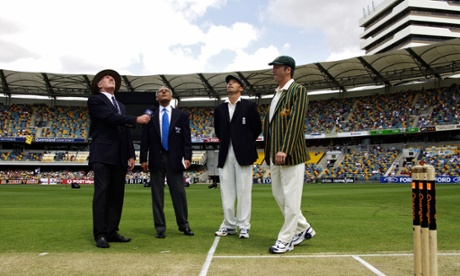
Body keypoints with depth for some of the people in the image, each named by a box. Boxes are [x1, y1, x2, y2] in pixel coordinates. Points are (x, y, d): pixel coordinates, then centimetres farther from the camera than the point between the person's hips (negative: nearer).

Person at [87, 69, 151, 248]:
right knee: (102, 193, -8)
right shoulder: (95, 100, 2)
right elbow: (110, 117, -16)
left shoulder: (121, 106, 24)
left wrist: (131, 155, 11)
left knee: (117, 195, 6)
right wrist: (136, 119, -20)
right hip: (103, 155, -7)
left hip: (120, 157, 7)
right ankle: (100, 234, -5)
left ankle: (112, 232, 13)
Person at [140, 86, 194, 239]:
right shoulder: (150, 115, 7)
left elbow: (186, 138, 2)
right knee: (157, 195, 5)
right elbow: (144, 139, 5)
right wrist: (143, 159, -1)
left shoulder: (182, 115, 6)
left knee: (179, 193, 4)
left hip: (174, 160, 0)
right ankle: (160, 227, 14)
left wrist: (187, 157, -8)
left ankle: (183, 224, 18)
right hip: (156, 159, 1)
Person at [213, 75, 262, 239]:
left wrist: (246, 144, 8)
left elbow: (257, 128, 4)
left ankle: (244, 226, 7)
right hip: (225, 154, 4)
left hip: (243, 154, -4)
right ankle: (229, 225, 14)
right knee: (226, 191, 5)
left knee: (243, 191, -1)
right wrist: (226, 142, 13)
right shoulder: (219, 109, 13)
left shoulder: (249, 106, 1)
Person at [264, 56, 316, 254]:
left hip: (290, 154, -9)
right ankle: (303, 228, 29)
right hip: (275, 154, 9)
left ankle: (286, 240, 9)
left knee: (290, 197, -1)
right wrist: (270, 151, 15)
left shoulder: (298, 90, -7)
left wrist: (284, 149, -24)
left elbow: (296, 121, -17)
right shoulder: (277, 94, 19)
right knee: (278, 194, 14)